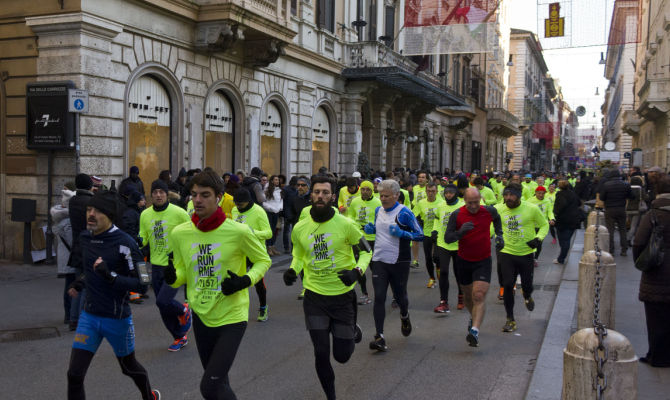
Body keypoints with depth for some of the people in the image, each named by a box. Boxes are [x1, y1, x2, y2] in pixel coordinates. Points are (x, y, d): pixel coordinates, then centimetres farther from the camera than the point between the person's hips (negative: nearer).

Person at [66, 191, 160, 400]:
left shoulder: (124, 243, -19)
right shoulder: (85, 238, 2)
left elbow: (141, 285, -20)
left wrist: (110, 275, -30)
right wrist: (81, 282, 10)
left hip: (117, 318, -5)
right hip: (89, 315, 5)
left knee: (129, 366, 18)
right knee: (74, 375, -4)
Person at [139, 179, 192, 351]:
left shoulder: (178, 213, -11)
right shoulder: (145, 215, 3)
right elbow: (143, 237, 12)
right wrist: (139, 241, -10)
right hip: (156, 266, 5)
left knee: (163, 301, -17)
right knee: (163, 308, 10)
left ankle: (184, 311, 16)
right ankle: (180, 337, 29)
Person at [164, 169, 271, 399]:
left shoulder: (238, 231, -17)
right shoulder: (180, 233, -5)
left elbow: (264, 260, -2)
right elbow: (182, 274, 8)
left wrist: (245, 281, -19)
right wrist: (172, 277, -15)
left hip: (232, 317, -5)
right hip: (201, 317, 5)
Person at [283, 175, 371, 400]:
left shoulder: (345, 224, -12)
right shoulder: (300, 228, -3)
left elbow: (366, 251, 0)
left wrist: (357, 271, -19)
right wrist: (293, 270, -8)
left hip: (343, 296, -1)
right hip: (314, 297, 2)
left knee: (342, 356, 8)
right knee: (321, 354, 3)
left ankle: (353, 330, 43)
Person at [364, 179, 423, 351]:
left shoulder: (404, 213, -10)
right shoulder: (378, 211, 7)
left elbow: (420, 235, -8)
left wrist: (402, 234, -23)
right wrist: (370, 229, 1)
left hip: (399, 262, -4)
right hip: (379, 261, 4)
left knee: (399, 296, 12)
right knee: (379, 297, -6)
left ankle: (404, 317, 47)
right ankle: (379, 337, -4)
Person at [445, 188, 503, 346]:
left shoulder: (489, 211, -7)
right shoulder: (457, 215, -11)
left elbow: (497, 219, 19)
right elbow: (447, 238, -13)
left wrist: (499, 235, 11)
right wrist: (460, 232, -31)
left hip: (483, 262, -1)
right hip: (463, 261, 1)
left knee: (479, 296, -16)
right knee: (468, 296, 17)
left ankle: (475, 331, -23)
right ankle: (474, 318, 46)